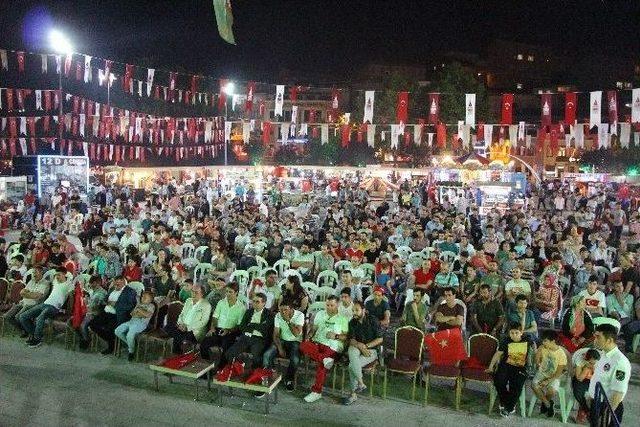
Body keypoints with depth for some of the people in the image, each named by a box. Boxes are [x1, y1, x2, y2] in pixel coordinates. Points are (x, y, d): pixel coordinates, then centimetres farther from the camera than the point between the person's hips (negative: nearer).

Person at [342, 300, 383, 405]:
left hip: (372, 350, -4)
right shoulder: (352, 322, 4)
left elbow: (380, 339, -8)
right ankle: (361, 384, -27)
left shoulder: (372, 320, -9)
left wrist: (366, 346, -16)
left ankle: (353, 394, -8)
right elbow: (351, 340, 0)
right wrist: (359, 345, -21)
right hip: (357, 348, 4)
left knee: (352, 365, -27)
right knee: (352, 350, -33)